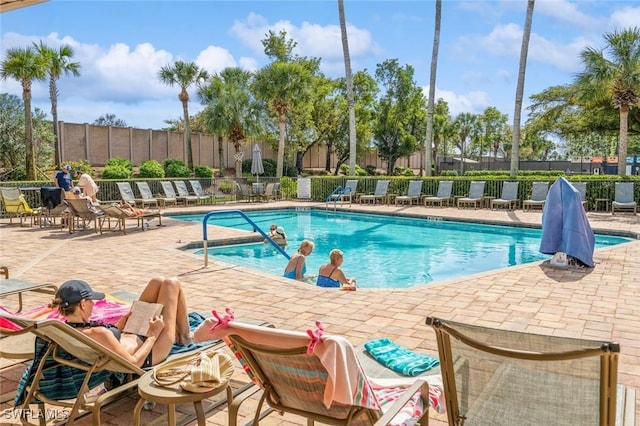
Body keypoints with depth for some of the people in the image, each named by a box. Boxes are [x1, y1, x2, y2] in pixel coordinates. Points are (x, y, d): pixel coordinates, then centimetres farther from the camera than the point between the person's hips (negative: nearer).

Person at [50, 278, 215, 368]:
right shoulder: (96, 334, -38)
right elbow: (134, 363, -30)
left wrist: (119, 325, 2)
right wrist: (153, 335, -21)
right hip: (149, 352, -9)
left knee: (158, 282, 11)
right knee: (172, 284, -2)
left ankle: (180, 333, 30)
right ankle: (187, 338, 22)